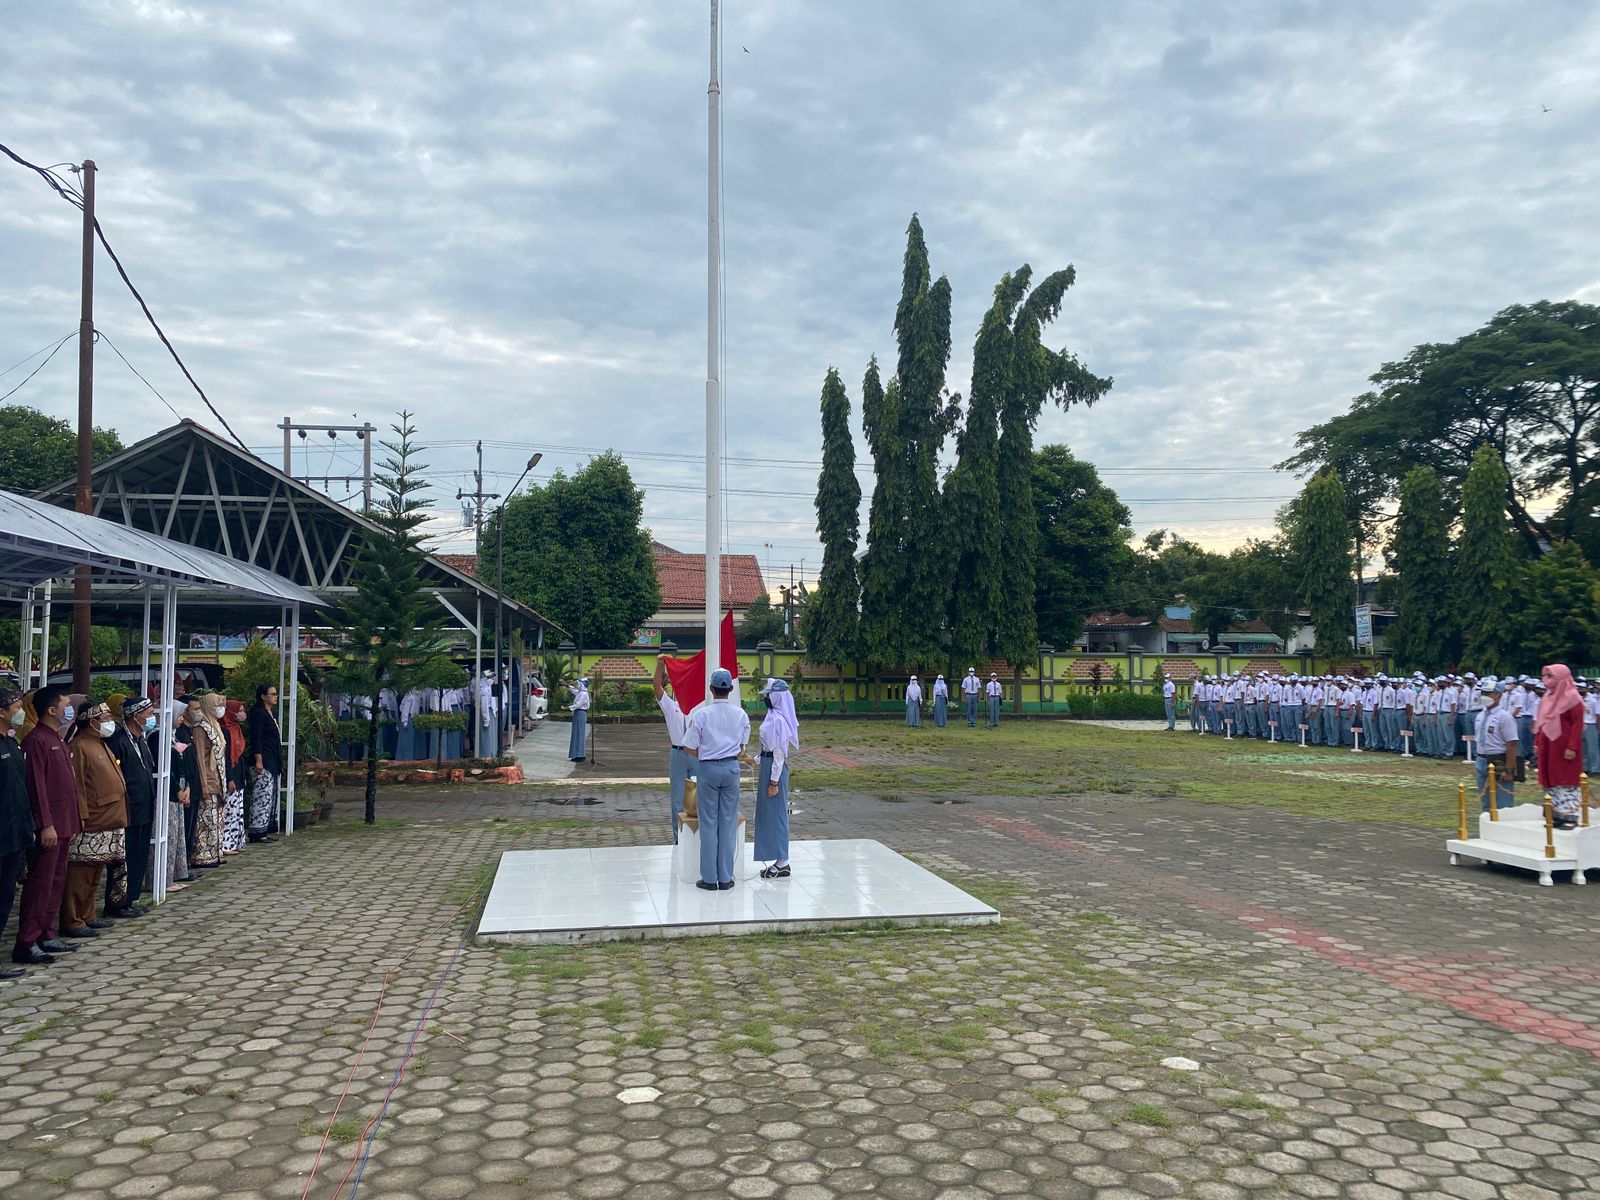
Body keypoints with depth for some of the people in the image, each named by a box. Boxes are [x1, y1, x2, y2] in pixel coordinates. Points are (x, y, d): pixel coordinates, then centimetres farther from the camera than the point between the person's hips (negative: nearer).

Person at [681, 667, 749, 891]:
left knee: (709, 824, 5)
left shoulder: (701, 714, -11)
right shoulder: (741, 715, -1)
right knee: (728, 823, 8)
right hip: (731, 768, 2)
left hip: (708, 768, -2)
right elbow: (741, 748, 8)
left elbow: (690, 748, -7)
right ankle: (725, 878, 12)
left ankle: (709, 878, 9)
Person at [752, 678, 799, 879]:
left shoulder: (778, 720, -20)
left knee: (775, 814, -2)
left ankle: (782, 865, 6)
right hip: (768, 764, 10)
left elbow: (780, 753, -20)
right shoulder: (774, 716, 10)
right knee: (771, 814, 14)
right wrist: (763, 775, 21)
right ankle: (780, 862, 21)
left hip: (774, 768, -10)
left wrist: (773, 781, -18)